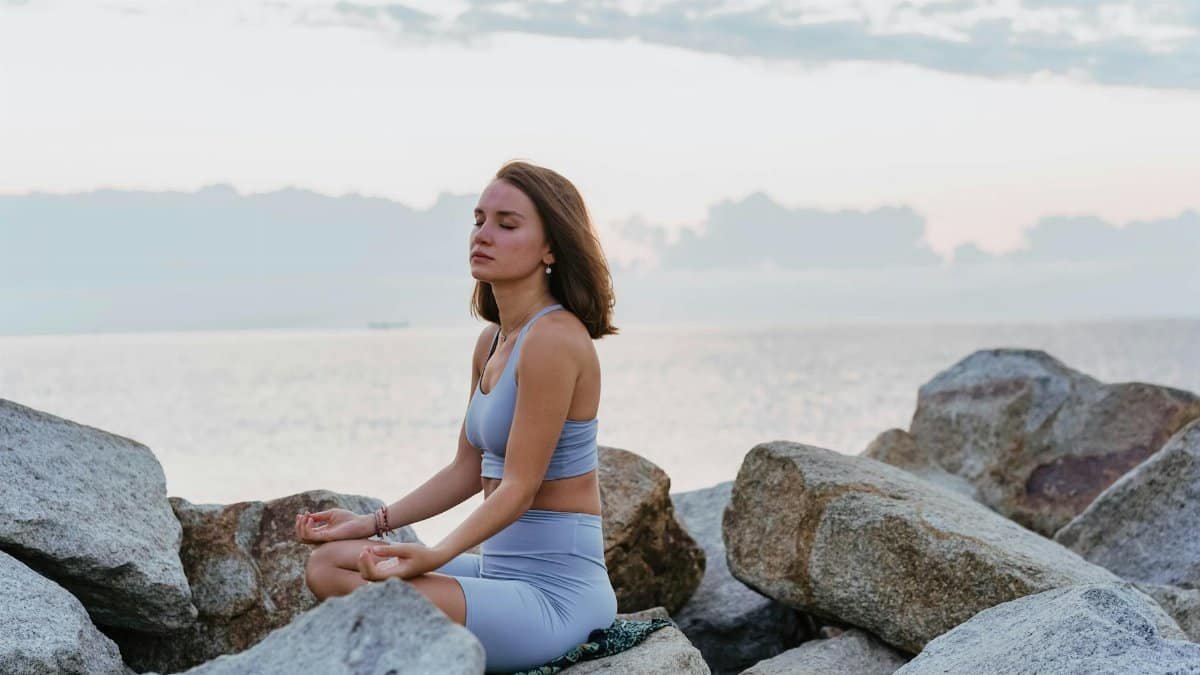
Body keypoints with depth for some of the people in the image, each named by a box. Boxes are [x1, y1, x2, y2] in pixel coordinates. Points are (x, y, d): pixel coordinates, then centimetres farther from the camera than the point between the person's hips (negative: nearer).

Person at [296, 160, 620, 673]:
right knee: (328, 564, 9)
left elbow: (519, 488, -20)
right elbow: (467, 471, 18)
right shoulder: (493, 341, 12)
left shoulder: (554, 338, -17)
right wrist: (372, 524, 14)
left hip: (554, 591, -9)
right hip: (500, 569, 10)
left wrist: (435, 556, -32)